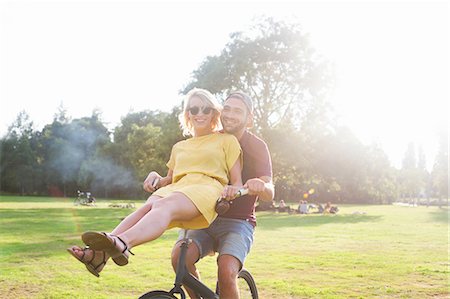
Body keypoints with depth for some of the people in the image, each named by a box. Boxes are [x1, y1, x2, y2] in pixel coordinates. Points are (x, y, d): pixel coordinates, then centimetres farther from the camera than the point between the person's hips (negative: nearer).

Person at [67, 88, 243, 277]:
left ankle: (121, 243, -66)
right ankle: (100, 252, -52)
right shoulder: (179, 147, 32)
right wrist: (156, 178, 7)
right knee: (149, 205, -31)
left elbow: (237, 182, 12)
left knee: (166, 205, -38)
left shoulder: (227, 140, 19)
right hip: (178, 189, 5)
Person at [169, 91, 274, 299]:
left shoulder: (256, 146, -2)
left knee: (226, 271, -29)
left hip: (237, 222, -3)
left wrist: (261, 186, -40)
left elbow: (269, 194, -14)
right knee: (180, 256, -26)